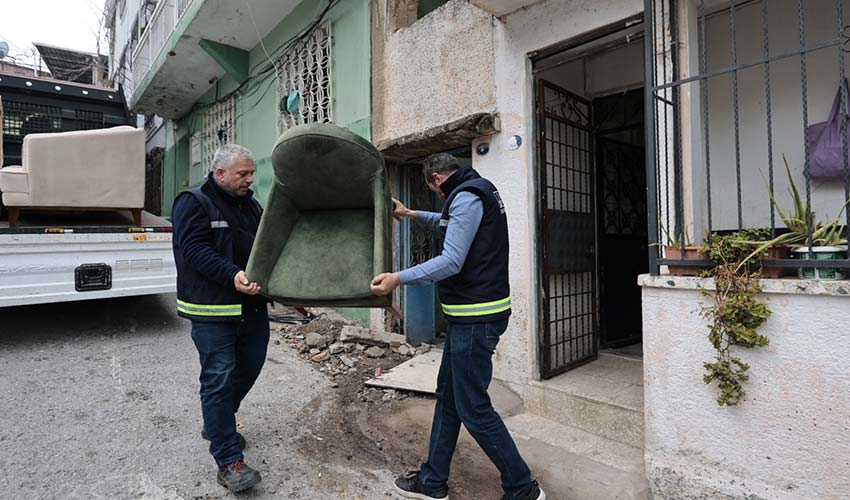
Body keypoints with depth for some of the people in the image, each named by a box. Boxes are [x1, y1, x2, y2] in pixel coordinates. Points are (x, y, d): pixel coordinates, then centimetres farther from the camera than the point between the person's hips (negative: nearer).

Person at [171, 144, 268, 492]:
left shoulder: (251, 207, 15)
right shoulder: (193, 203, -7)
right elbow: (195, 250, -18)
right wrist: (233, 275, -32)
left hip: (253, 307, 8)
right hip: (213, 311, -7)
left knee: (248, 369, 18)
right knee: (219, 380, -3)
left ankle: (216, 424, 42)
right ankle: (229, 461, 6)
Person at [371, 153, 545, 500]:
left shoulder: (466, 197, -15)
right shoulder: (477, 191, 16)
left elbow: (451, 261, -23)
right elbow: (451, 224, 35)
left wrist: (398, 279, -23)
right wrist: (412, 215, 34)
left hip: (476, 318, -11)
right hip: (468, 315, 11)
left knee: (473, 409, -1)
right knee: (447, 396, 16)